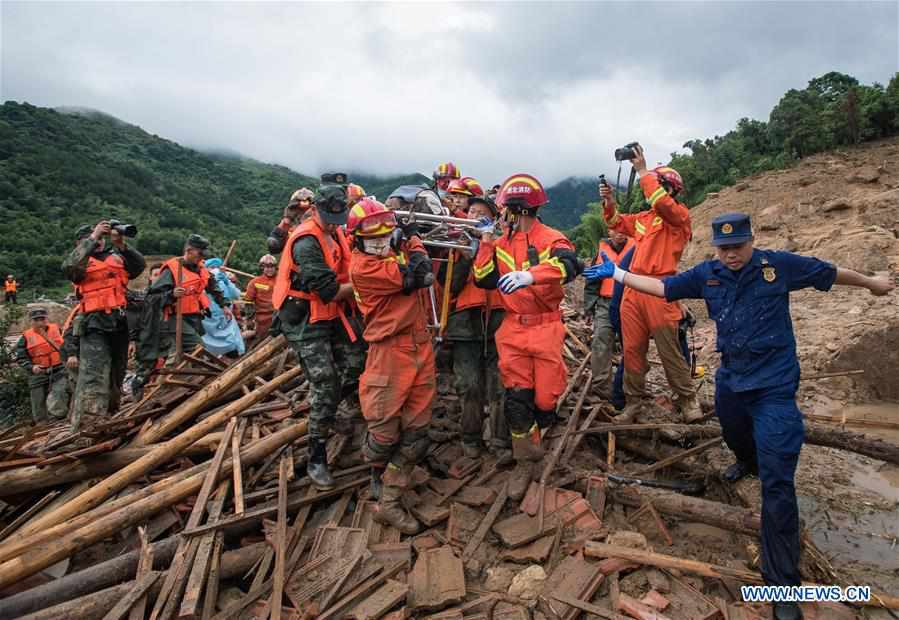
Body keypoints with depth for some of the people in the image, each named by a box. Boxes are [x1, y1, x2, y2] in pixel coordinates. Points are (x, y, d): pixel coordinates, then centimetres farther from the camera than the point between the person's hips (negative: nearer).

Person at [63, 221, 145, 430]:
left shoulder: (116, 258, 14)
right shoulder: (82, 262, 4)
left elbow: (140, 266, -1)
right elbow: (69, 267, -19)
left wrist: (122, 246, -13)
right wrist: (92, 238, -17)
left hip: (119, 322, 5)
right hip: (95, 324, -5)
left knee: (117, 371, 15)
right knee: (93, 375, -14)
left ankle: (110, 414, 31)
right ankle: (82, 426, -15)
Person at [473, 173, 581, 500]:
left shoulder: (551, 239, -7)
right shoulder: (503, 243, 11)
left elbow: (567, 266, -29)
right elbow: (483, 280, 5)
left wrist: (529, 275, -46)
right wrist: (486, 243, -3)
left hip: (545, 327, -4)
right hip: (513, 328, 4)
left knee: (546, 394, 5)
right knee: (516, 397, 1)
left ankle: (549, 456, 33)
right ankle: (524, 463, 14)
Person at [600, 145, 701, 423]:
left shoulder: (679, 215, -1)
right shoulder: (643, 218, 18)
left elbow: (661, 203, -21)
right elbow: (617, 223, 26)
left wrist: (642, 171, -15)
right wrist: (609, 201, 8)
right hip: (632, 288, 7)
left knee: (669, 349, -2)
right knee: (632, 348, 7)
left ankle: (687, 399, 13)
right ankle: (634, 400, 17)